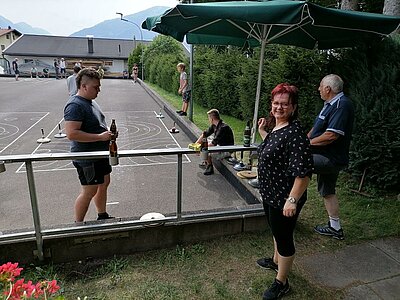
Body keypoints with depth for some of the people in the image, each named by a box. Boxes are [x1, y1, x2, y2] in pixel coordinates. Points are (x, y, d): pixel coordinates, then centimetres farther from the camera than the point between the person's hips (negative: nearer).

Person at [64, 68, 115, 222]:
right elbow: (72, 133, -30)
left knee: (104, 184, 19)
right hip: (87, 159, -10)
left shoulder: (90, 101, 9)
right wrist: (100, 137, -27)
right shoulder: (75, 105, -22)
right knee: (89, 191, 2)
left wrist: (107, 132, 8)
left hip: (100, 154, 10)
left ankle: (102, 216, 38)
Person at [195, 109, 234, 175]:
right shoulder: (214, 125, 0)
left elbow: (214, 143, -30)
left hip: (227, 150, -10)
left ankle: (210, 168, 1)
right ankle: (207, 164, 21)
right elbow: (205, 134, 9)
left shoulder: (223, 127, -28)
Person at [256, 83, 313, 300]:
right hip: (270, 193, 9)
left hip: (284, 198, -9)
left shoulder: (294, 133, -25)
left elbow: (303, 172, -28)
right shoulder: (275, 126, 4)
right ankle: (276, 261, 53)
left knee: (283, 237, 8)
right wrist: (263, 132, 14)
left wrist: (292, 200, -28)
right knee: (276, 230, 28)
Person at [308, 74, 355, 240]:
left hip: (331, 159, -10)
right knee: (327, 192, 18)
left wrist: (309, 142, -15)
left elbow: (331, 135, -28)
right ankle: (335, 228, 31)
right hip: (327, 158, 10)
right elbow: (317, 127, 17)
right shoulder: (330, 104, 13)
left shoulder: (342, 105, -19)